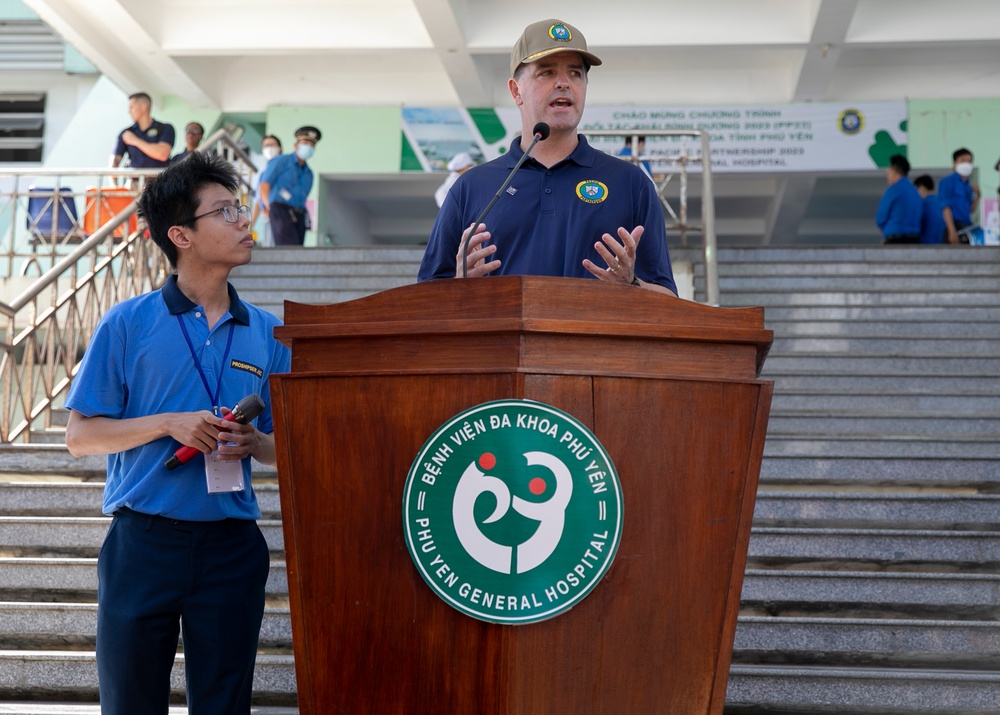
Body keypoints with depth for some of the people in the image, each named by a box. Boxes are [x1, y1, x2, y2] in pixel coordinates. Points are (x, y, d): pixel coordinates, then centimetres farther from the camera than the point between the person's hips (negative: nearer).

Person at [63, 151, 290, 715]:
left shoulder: (266, 334, 6)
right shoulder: (128, 324, -2)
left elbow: (285, 449, 13)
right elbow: (80, 436, -3)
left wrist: (255, 444, -10)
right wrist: (168, 424, -15)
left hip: (232, 545, 2)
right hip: (144, 541, -2)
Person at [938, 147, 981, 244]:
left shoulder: (967, 185, 18)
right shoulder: (948, 181, -3)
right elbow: (946, 207, -12)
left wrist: (977, 195, 6)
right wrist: (952, 231, -20)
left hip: (967, 227, 8)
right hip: (955, 226, -8)